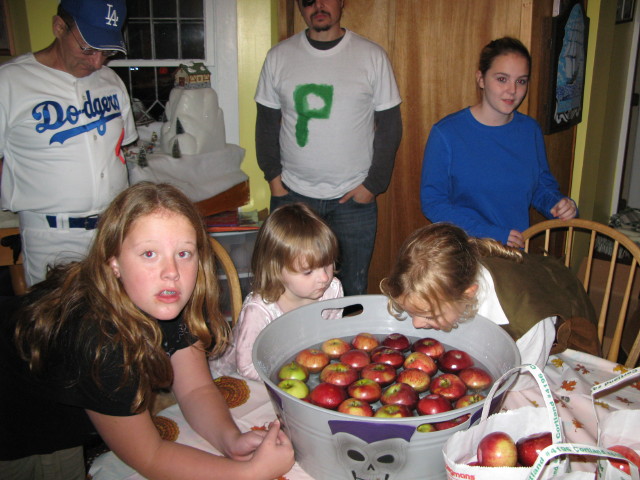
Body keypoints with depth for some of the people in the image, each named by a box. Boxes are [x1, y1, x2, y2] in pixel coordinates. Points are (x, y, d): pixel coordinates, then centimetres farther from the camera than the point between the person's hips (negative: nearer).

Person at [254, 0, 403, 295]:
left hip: (354, 196, -1)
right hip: (292, 193, 1)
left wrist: (374, 183, -5)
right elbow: (267, 121, 10)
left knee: (353, 288, 8)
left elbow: (390, 124, 2)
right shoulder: (279, 57, 4)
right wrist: (272, 174, 0)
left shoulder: (372, 56, 0)